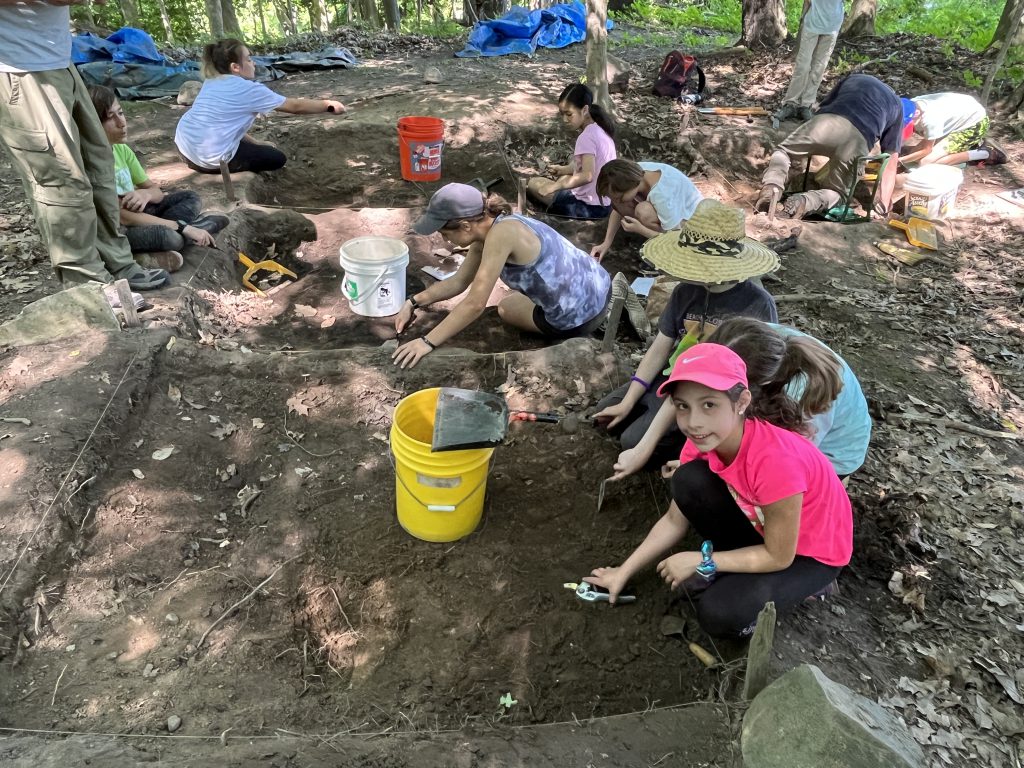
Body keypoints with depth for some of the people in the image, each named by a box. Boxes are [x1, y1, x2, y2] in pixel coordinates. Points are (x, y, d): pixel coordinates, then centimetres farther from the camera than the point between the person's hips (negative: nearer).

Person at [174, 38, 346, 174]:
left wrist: (255, 143, 16)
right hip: (210, 158, -9)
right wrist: (328, 105, 6)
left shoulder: (212, 83, 14)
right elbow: (295, 106, -4)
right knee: (277, 158, 8)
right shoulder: (248, 89, -10)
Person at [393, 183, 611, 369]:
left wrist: (427, 342, -23)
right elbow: (459, 281, 10)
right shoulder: (486, 230, 0)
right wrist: (414, 302, 3)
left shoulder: (500, 234, -27)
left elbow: (475, 304, -28)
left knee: (505, 308, 16)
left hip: (579, 315, -8)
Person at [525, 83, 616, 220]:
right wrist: (562, 170, 7)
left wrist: (553, 187, -28)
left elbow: (587, 175, -33)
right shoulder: (600, 129, 7)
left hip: (590, 207, -10)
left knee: (533, 183, 2)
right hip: (606, 203, 10)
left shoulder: (586, 137, -21)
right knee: (562, 177, 34)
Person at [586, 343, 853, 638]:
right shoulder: (703, 441, -17)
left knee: (721, 614, -25)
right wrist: (624, 572, -9)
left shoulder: (776, 459, -38)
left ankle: (801, 584, 3)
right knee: (689, 480, -21)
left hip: (812, 553, -5)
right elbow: (675, 520, -6)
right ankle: (739, 567, 1)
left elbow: (778, 556, -24)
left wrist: (700, 561, -19)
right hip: (761, 525, 6)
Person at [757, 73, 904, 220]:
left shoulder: (852, 79, 38)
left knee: (783, 151, 26)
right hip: (857, 142, 0)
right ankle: (806, 201, -11)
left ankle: (772, 187, -6)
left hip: (824, 122, 0)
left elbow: (821, 108, 38)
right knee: (835, 191, 23)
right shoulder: (896, 105, 34)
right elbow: (891, 153, 28)